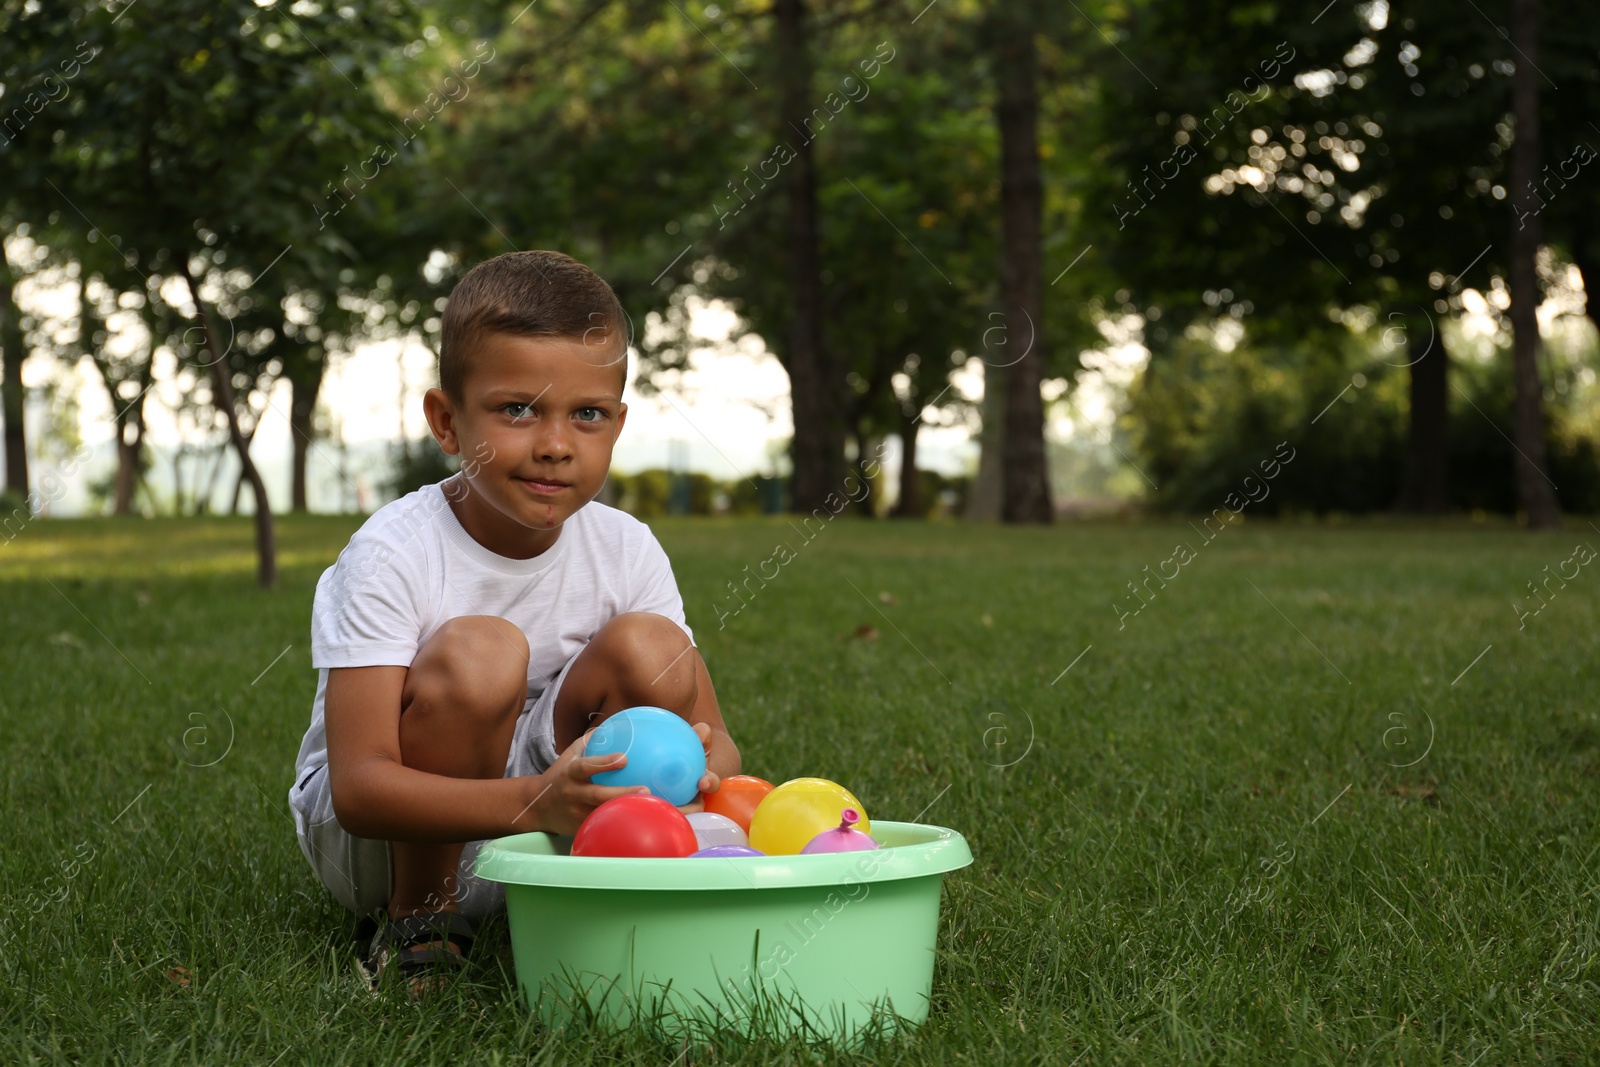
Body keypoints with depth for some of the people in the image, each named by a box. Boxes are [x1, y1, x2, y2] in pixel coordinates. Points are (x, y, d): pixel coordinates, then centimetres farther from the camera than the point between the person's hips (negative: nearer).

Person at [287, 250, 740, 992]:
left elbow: (714, 735, -10)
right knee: (476, 653, -31)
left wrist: (699, 764, -37)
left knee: (652, 649, -19)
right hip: (374, 836, -4)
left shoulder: (626, 552, -10)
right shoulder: (392, 555, -24)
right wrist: (535, 802, -49)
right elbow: (358, 788, -32)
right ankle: (416, 923, -13)